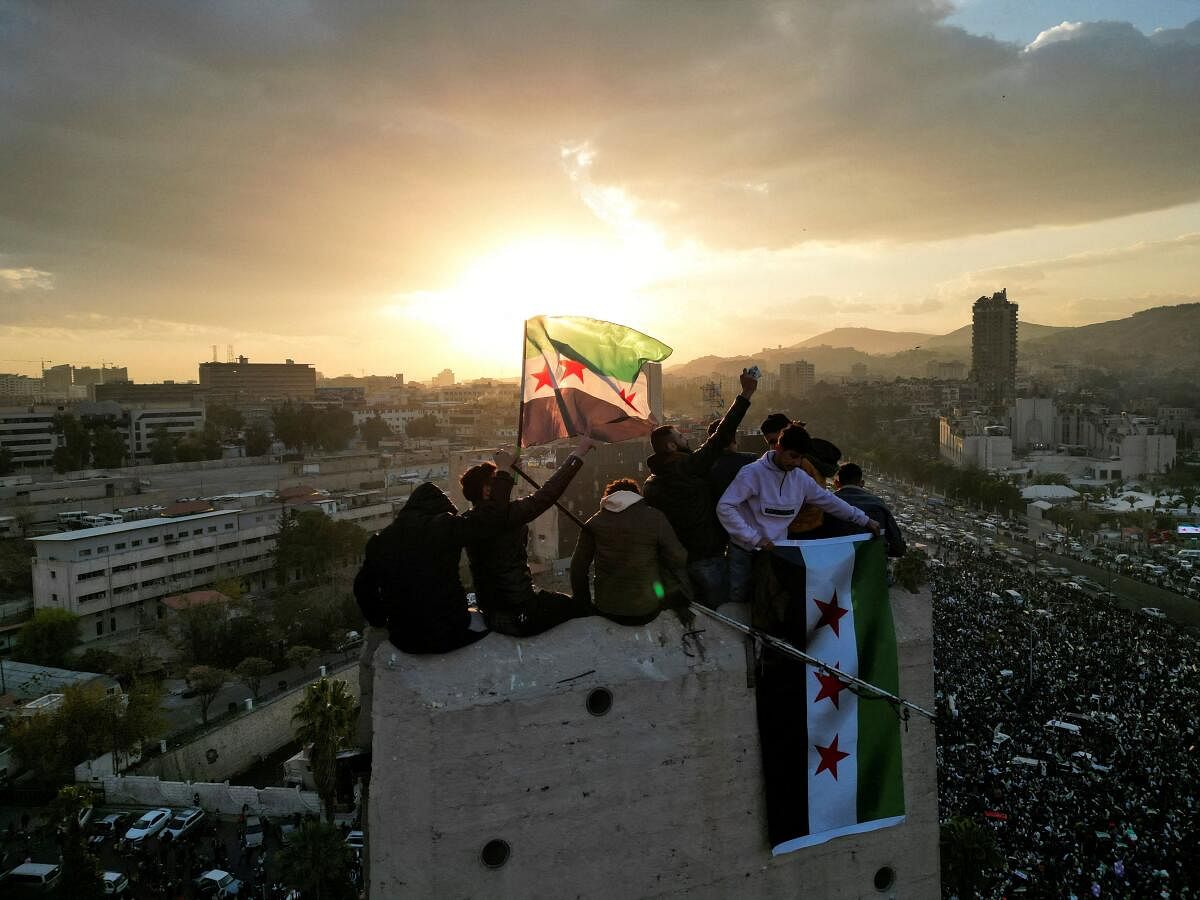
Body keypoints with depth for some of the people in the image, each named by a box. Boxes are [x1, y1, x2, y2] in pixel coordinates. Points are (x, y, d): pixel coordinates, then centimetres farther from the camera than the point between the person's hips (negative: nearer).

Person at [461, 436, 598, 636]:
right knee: (585, 607, 5)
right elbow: (546, 495, -24)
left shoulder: (468, 521, 2)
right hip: (520, 613, -9)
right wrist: (578, 454, -20)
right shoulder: (502, 514, -22)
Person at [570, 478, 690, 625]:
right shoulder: (656, 518, -3)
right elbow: (678, 559, -7)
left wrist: (583, 602, 18)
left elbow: (578, 567, 5)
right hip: (647, 611, -3)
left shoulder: (595, 522, 3)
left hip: (606, 611, 3)